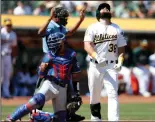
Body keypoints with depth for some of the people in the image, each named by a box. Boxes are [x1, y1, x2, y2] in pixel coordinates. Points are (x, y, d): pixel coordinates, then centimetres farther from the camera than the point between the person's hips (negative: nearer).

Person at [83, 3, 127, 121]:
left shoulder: (117, 29, 12)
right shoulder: (92, 28, 4)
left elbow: (121, 48, 12)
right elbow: (87, 45, -10)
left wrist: (120, 62, -7)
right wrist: (97, 57, -27)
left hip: (111, 67, 0)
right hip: (95, 66, 0)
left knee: (113, 94, -14)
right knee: (94, 97, 5)